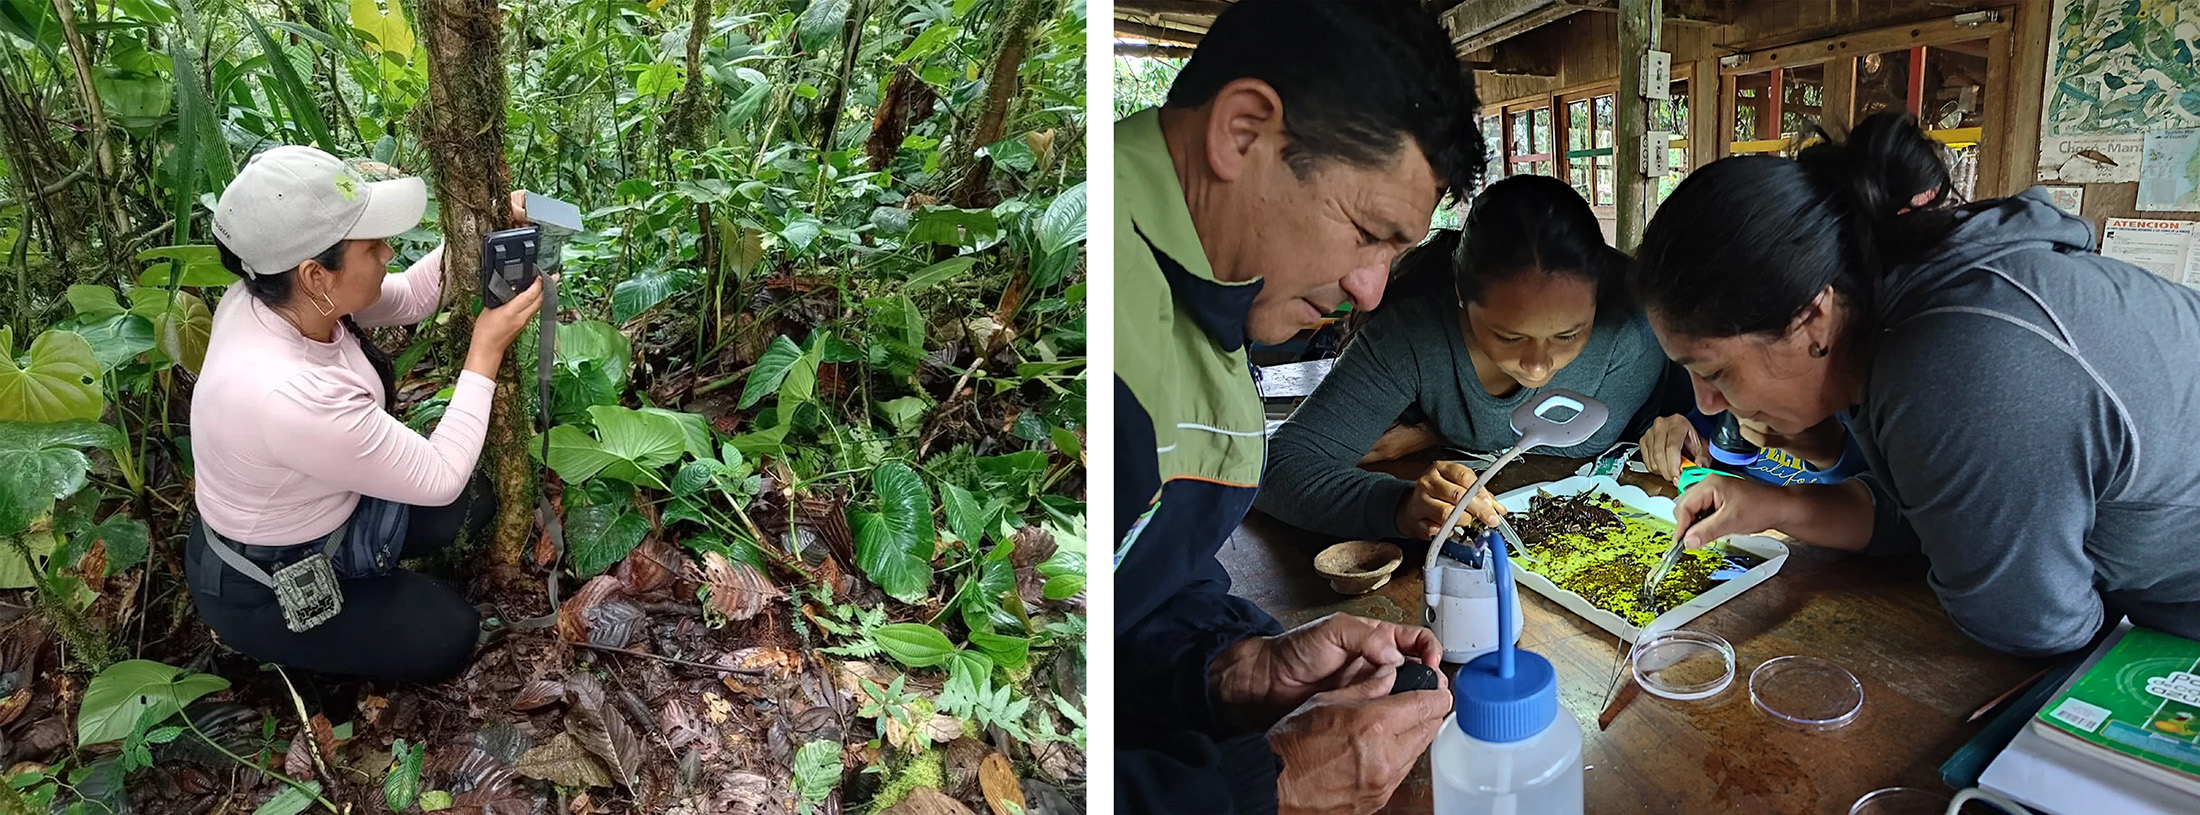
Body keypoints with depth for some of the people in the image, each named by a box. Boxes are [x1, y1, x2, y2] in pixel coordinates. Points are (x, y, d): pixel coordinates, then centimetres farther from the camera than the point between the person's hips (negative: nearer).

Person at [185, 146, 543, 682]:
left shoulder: (278, 295, -19)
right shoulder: (293, 397, -43)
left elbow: (409, 297, 0)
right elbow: (441, 477, -29)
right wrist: (487, 350, -24)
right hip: (263, 588, -8)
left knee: (474, 505, 9)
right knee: (450, 635, -2)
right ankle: (273, 645, 12)